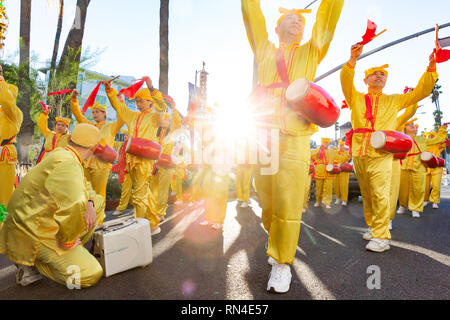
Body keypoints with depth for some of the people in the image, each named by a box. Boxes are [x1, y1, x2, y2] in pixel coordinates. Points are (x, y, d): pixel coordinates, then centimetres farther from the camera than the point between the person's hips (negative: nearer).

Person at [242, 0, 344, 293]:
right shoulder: (265, 51, 21)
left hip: (295, 137, -1)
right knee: (267, 199, 6)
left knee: (288, 203, -7)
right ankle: (278, 244, 30)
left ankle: (282, 263, 7)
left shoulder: (311, 52, 20)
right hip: (262, 133, 1)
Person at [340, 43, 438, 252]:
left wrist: (431, 68, 2)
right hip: (359, 154, 1)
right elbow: (346, 82, -3)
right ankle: (372, 228, 24)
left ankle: (381, 237, -5)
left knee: (380, 194, -10)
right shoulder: (356, 99, 13)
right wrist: (352, 60, -18)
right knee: (366, 195, 10)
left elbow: (421, 91, 14)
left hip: (381, 154, -1)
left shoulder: (394, 101, 18)